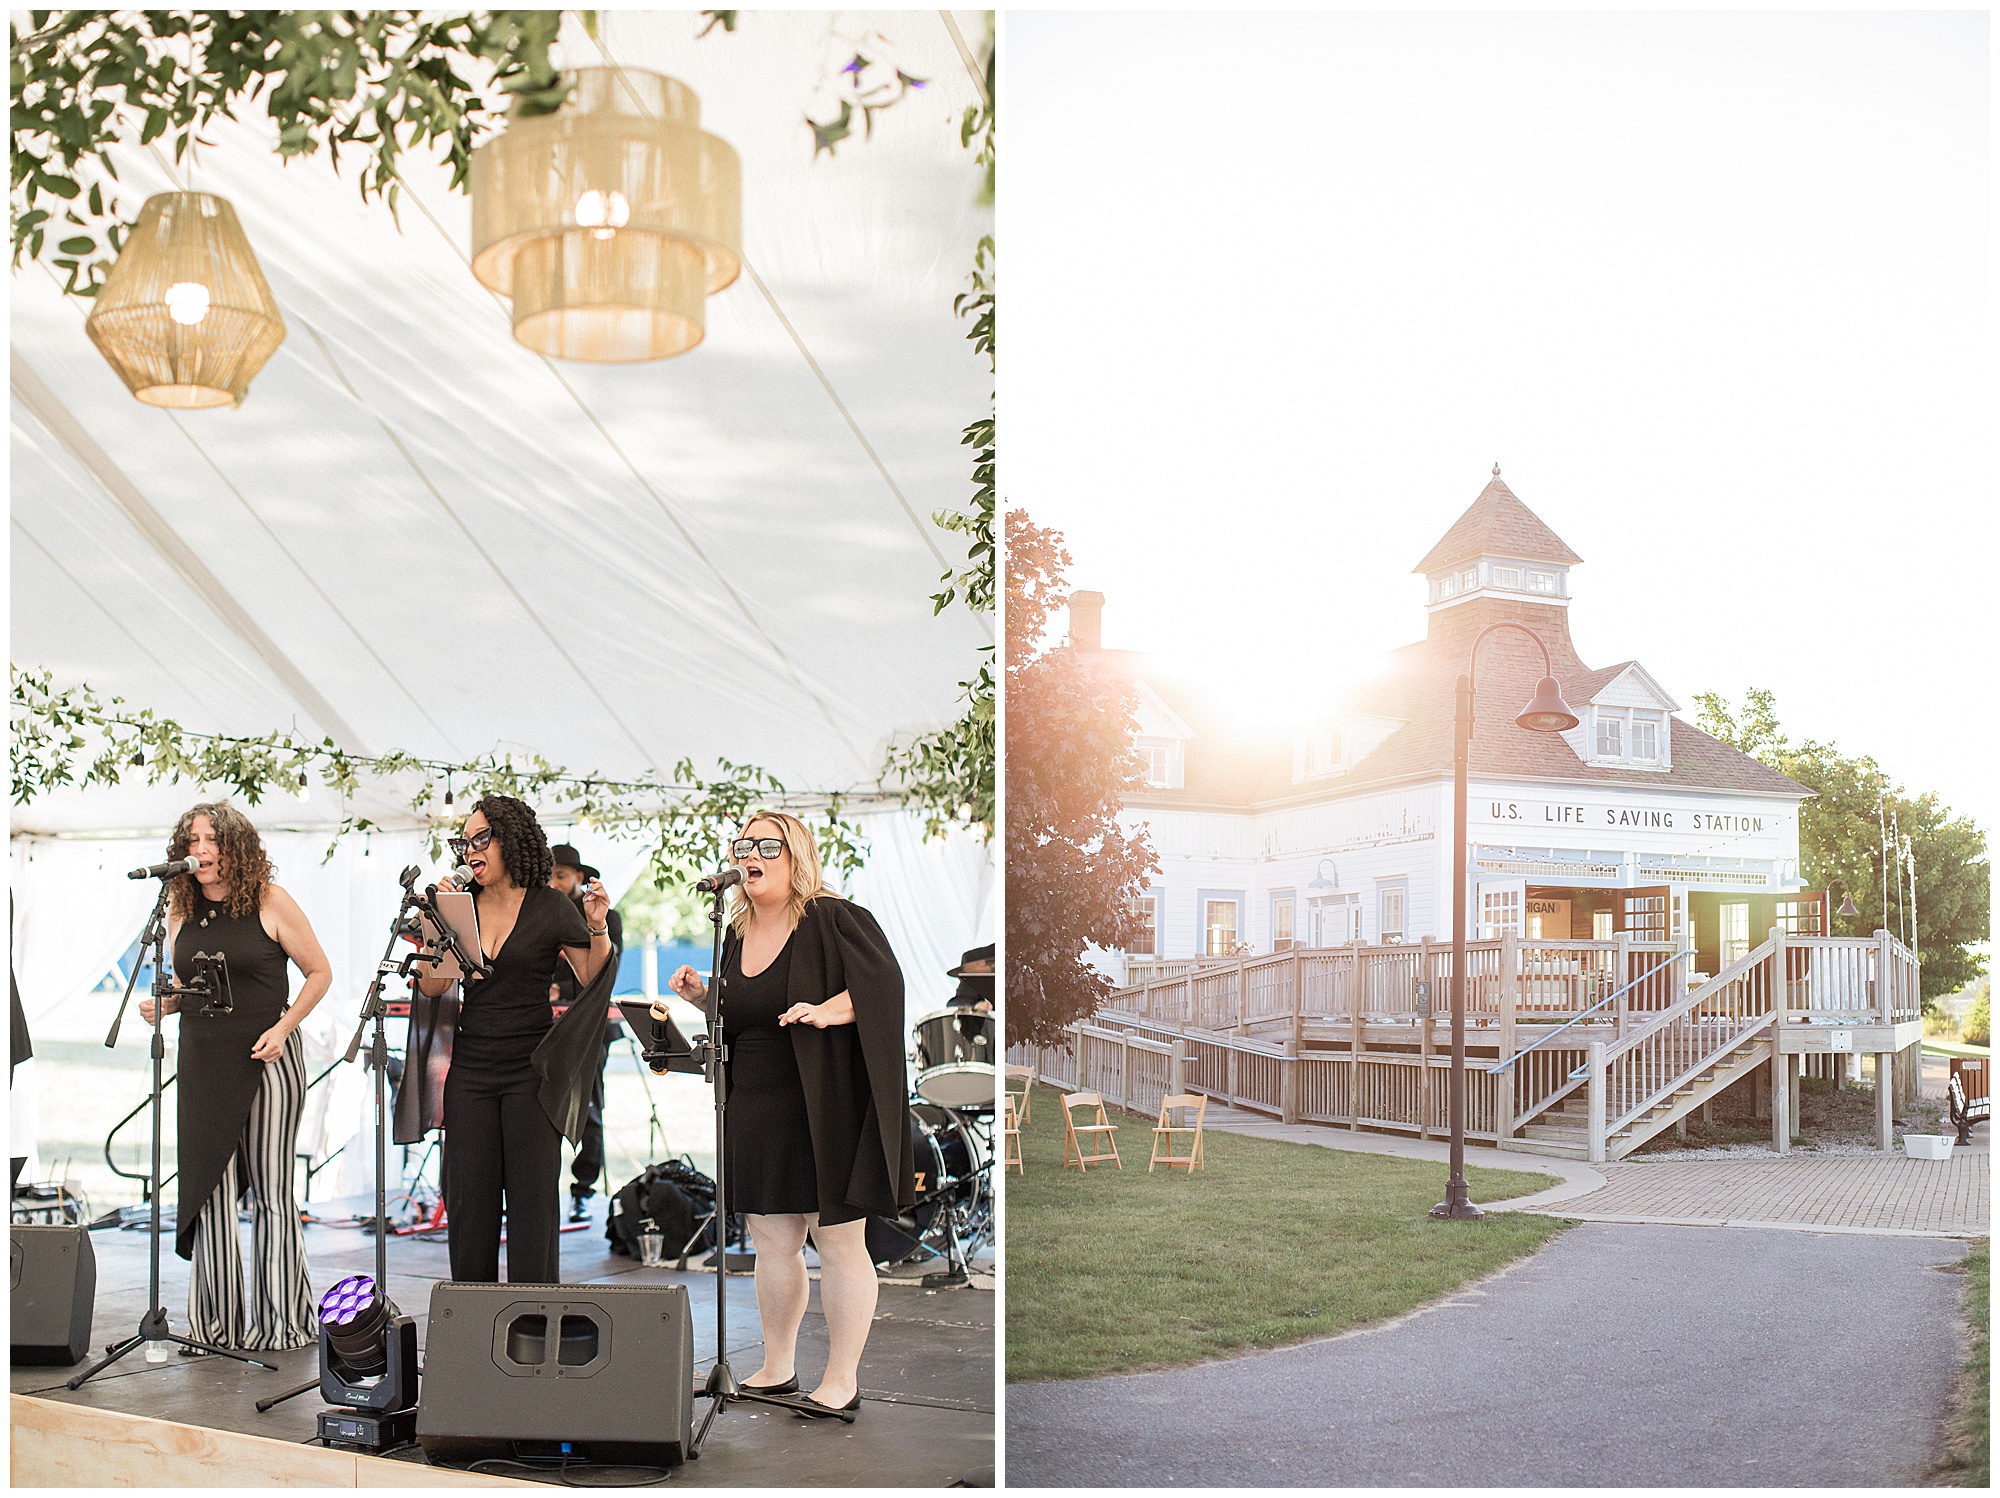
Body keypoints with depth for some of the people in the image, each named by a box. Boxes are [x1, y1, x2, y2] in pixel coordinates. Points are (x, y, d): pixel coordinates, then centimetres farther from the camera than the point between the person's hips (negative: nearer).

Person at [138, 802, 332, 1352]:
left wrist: (282, 1029, -12)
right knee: (207, 1190, 2)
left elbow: (319, 971, 0)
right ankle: (215, 1323, 10)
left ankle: (282, 1323, 10)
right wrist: (160, 1004, -2)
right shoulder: (180, 910, 9)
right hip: (202, 1060, 4)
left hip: (267, 1058, -4)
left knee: (270, 1192, 1)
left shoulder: (269, 902, -5)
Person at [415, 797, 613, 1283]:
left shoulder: (551, 907, -2)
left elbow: (594, 982, 0)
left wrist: (598, 929, -15)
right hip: (470, 1068, 4)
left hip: (532, 1067, -3)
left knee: (531, 1198, -4)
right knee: (469, 1198, 5)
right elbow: (432, 986, 3)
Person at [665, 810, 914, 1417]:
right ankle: (777, 1367, 25)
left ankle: (842, 1380, 8)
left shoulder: (835, 919, -7)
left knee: (838, 1242, -1)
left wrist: (829, 1010, -30)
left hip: (825, 1107, -6)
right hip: (756, 1111, 6)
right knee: (772, 1241, 12)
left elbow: (885, 980, -16)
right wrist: (700, 996, 3)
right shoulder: (736, 936, 13)